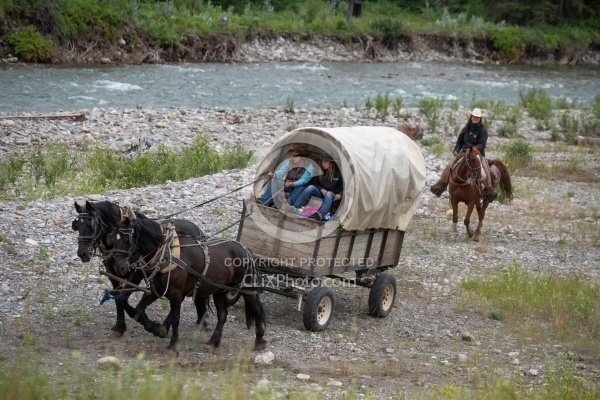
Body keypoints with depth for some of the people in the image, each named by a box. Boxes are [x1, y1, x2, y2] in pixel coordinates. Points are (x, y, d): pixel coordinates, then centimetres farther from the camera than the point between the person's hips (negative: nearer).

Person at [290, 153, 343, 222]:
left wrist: (340, 194, -20)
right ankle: (294, 207, -38)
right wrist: (321, 189, -10)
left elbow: (343, 188, 0)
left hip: (332, 198, -3)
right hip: (321, 195, 3)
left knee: (329, 194, -40)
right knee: (311, 187, -26)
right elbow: (314, 184, 8)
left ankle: (321, 215, -65)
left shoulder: (338, 173, -7)